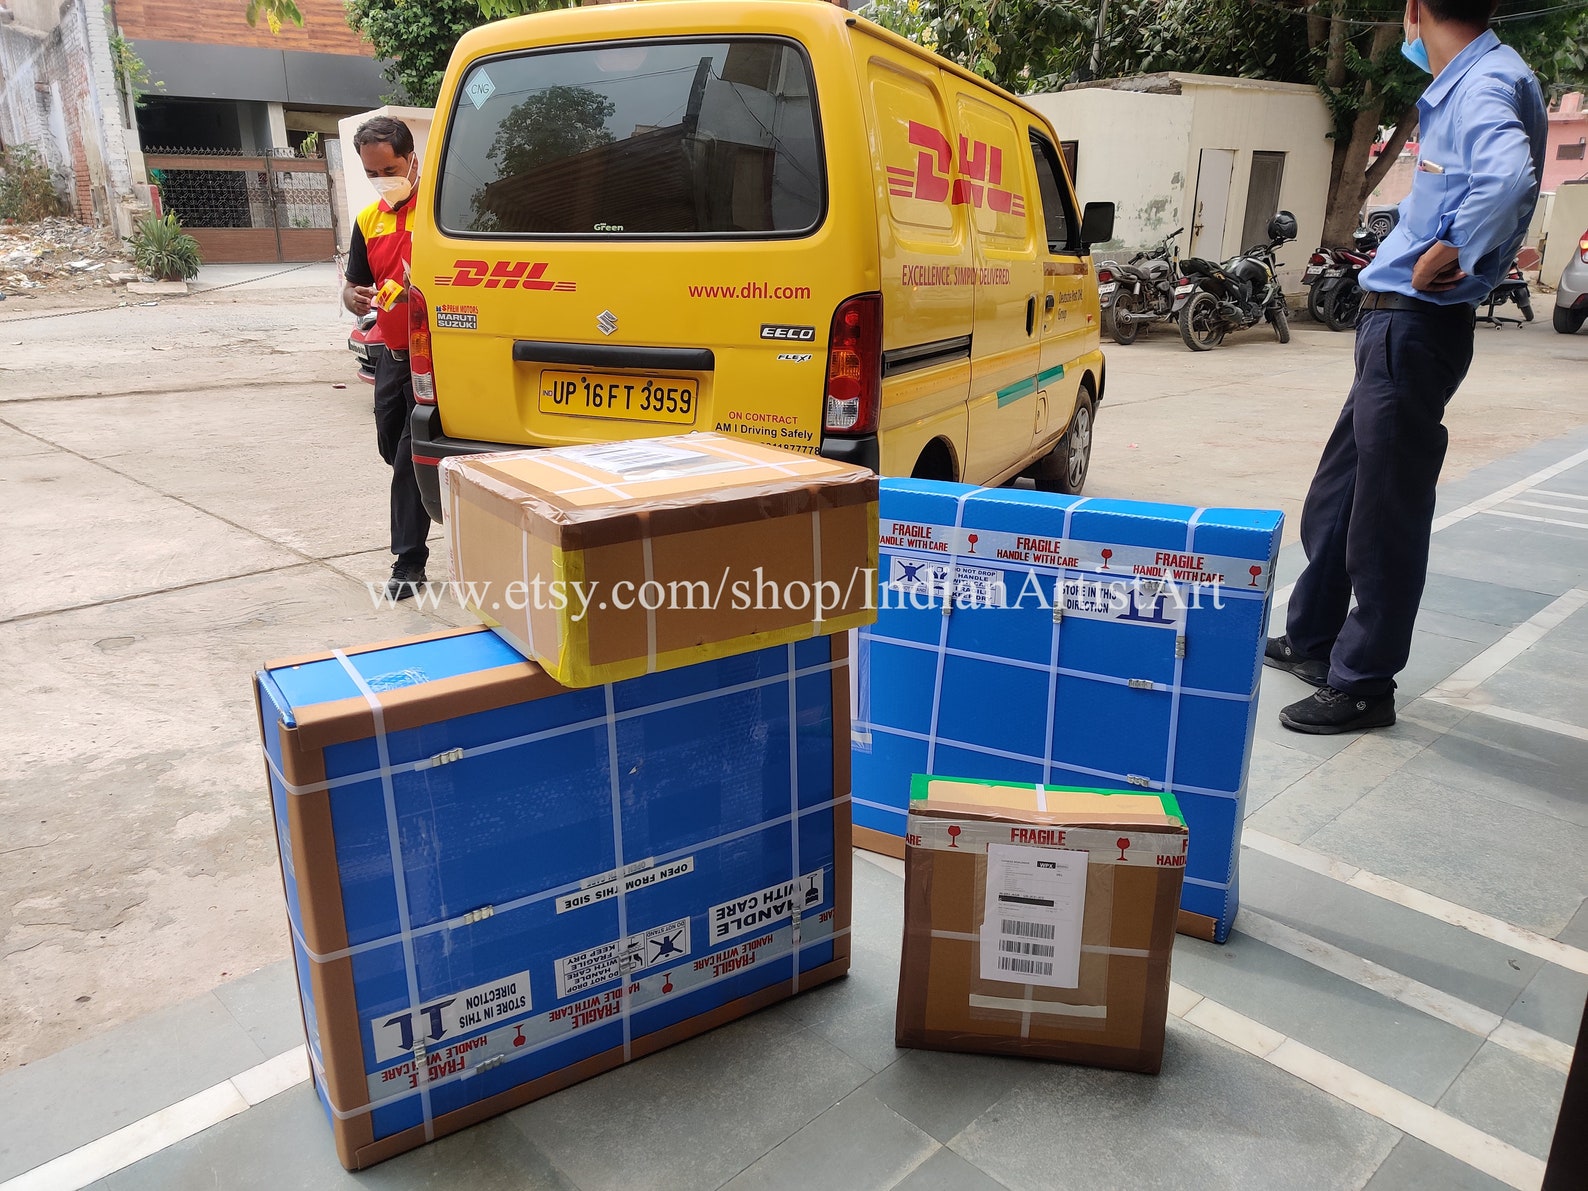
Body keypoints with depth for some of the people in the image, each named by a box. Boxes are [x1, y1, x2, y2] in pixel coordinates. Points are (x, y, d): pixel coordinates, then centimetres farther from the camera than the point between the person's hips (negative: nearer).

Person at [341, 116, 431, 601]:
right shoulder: (368, 220, 11)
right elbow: (353, 287, 16)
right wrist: (356, 299, -7)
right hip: (392, 356, 8)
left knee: (411, 459, -6)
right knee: (393, 450, 17)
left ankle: (409, 562, 5)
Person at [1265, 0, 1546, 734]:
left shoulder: (1489, 81, -13)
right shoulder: (1457, 86, 14)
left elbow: (1509, 179, -33)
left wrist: (1444, 260, -21)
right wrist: (1438, 254, 7)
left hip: (1416, 328, -10)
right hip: (1393, 323, 10)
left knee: (1385, 513, -2)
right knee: (1335, 494, 18)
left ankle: (1363, 686, 10)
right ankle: (1312, 639, 33)